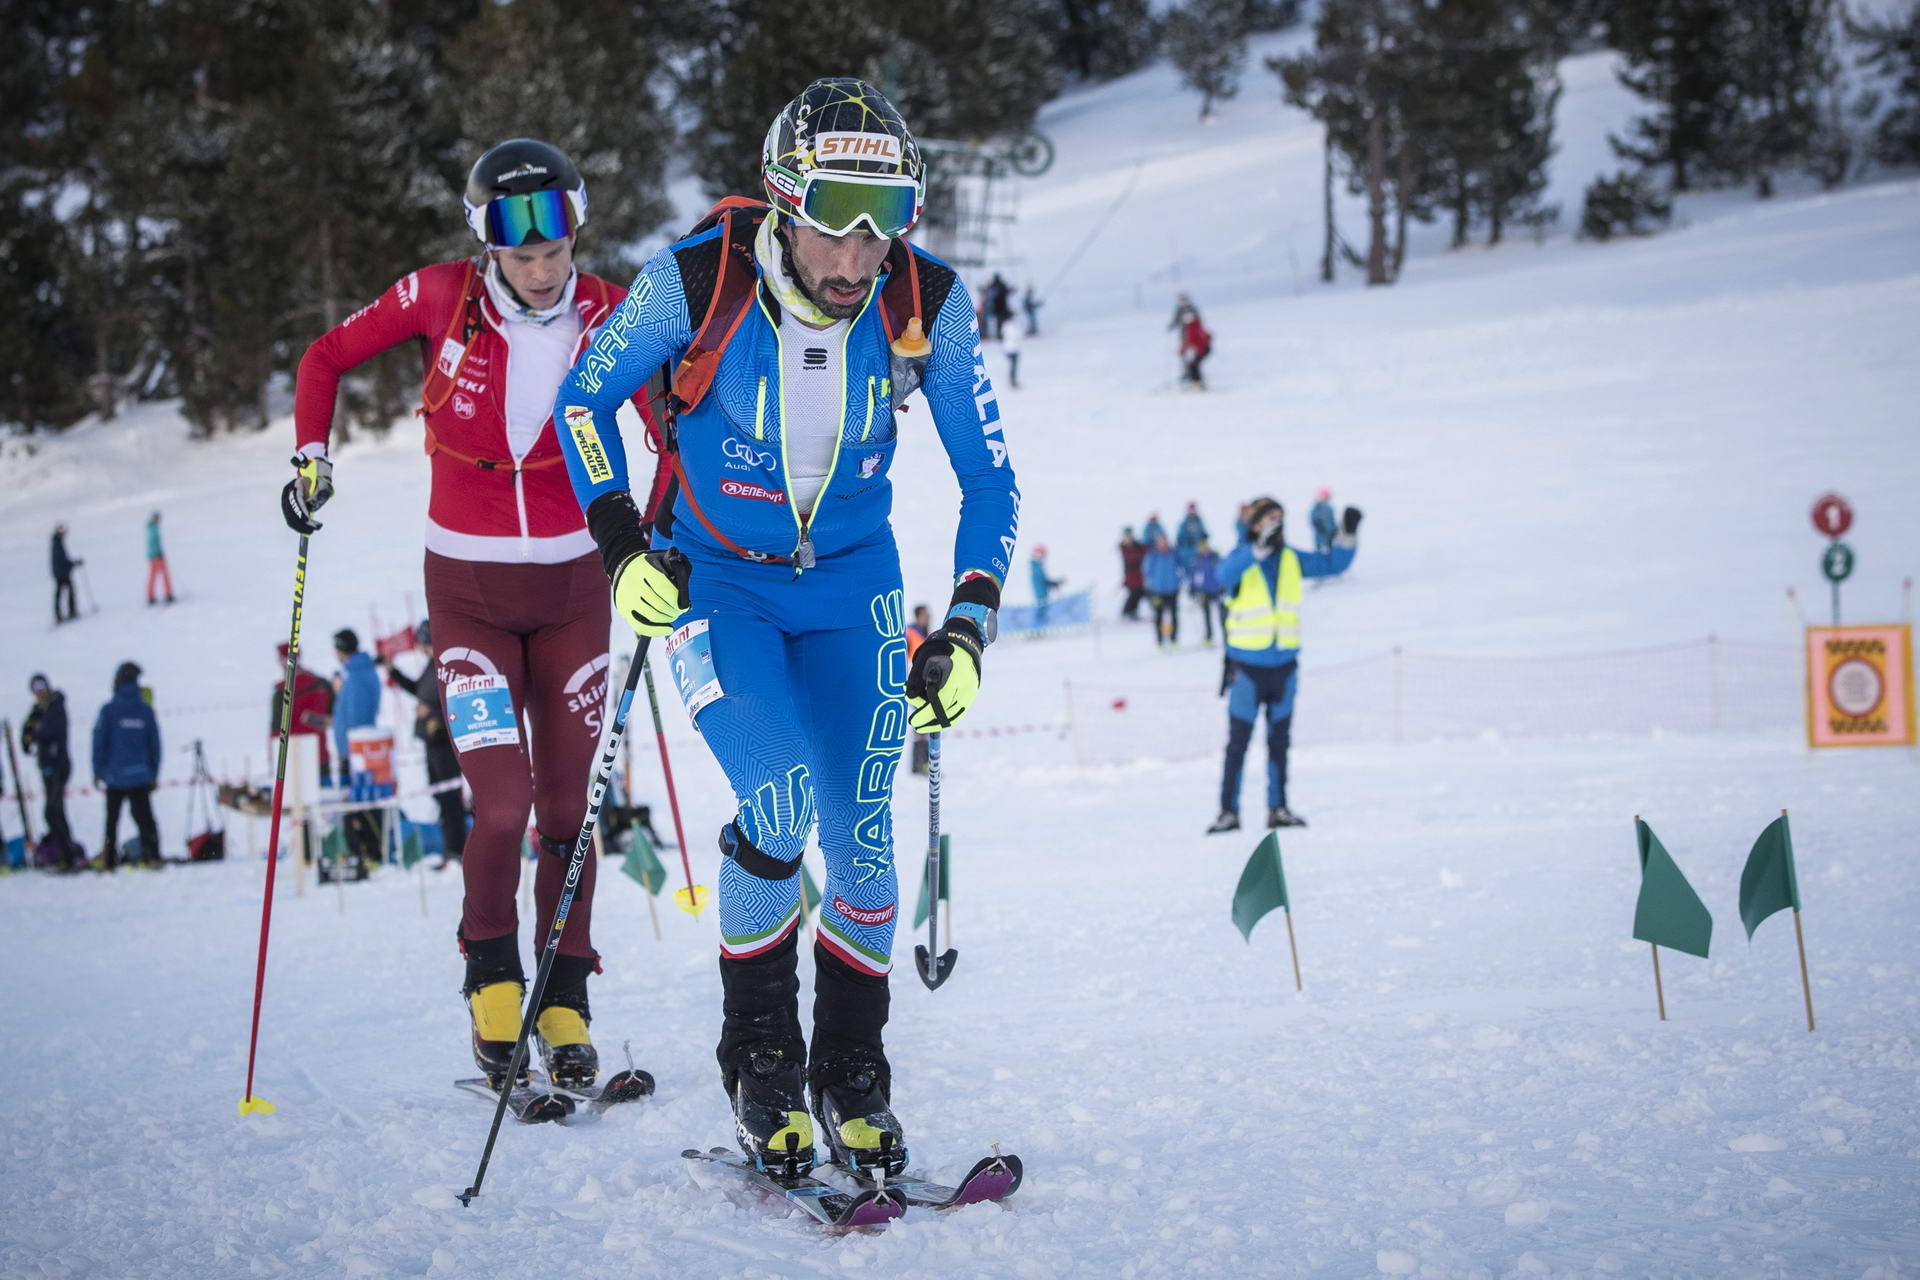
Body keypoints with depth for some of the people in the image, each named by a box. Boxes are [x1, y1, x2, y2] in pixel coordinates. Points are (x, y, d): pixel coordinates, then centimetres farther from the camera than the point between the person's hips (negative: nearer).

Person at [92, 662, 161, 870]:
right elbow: (155, 744, 5)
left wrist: (98, 772, 3)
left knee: (112, 819, 8)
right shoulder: (146, 711, 0)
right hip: (141, 777, 2)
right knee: (144, 817, 4)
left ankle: (108, 861, 8)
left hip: (115, 776, -2)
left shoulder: (109, 711, -7)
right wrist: (154, 773, 13)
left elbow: (99, 742, -6)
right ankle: (152, 855, -10)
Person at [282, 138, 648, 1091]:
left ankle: (564, 1003, 19)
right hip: (467, 590, -1)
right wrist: (310, 456, -5)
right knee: (502, 804, -12)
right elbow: (328, 356, 5)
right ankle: (490, 974, 14)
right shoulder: (442, 298, -10)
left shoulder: (606, 317, -8)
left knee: (568, 809, 3)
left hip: (571, 588, 1)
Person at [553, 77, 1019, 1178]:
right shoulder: (697, 281, -23)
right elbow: (586, 397, -4)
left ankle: (853, 1070, 17)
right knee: (780, 801, -22)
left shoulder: (928, 304, -18)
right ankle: (759, 1052, 1)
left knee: (861, 835, -6)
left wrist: (967, 634, -14)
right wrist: (623, 547, -14)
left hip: (852, 582, 2)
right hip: (715, 581, -2)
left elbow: (990, 479, -5)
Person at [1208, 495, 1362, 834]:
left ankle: (1278, 809, 18)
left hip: (1284, 664, 5)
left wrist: (1348, 534, -7)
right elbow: (1227, 574, -33)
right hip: (1247, 665, -5)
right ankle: (1229, 811, 3)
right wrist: (1260, 548, -47)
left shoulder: (1292, 560, 4)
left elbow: (1333, 563, 10)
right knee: (1238, 743, -2)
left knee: (1279, 740, 11)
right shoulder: (1241, 557, -10)